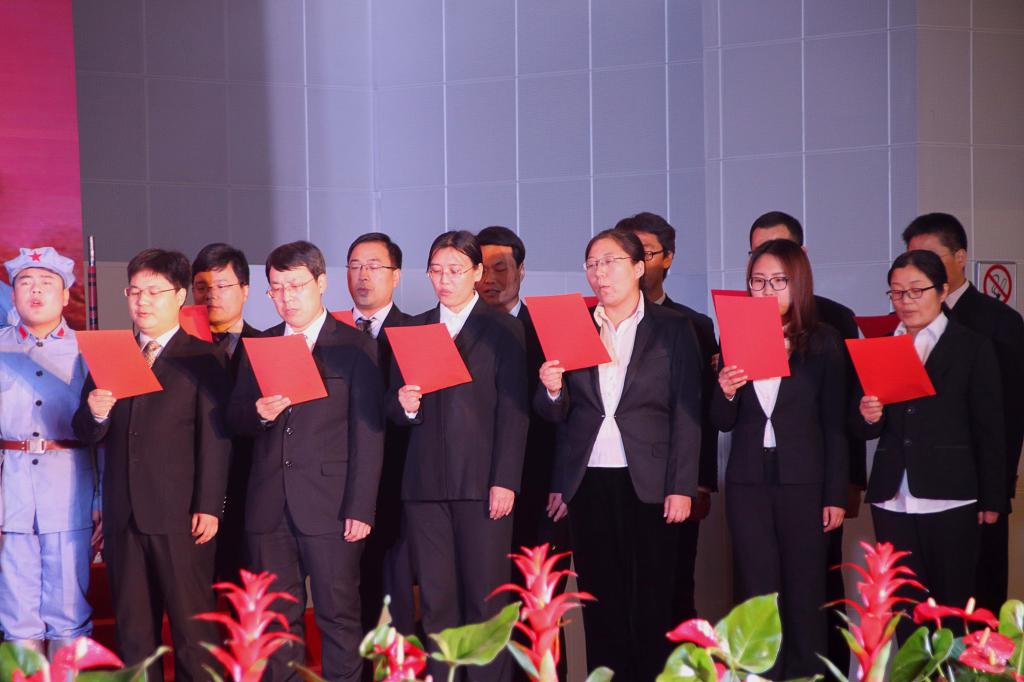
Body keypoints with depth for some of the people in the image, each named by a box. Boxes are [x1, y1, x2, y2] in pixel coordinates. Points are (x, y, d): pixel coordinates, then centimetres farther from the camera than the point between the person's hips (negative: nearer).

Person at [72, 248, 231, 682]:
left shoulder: (204, 358, 1)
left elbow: (215, 438, -4)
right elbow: (86, 435, 11)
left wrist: (209, 507, -11)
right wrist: (95, 414, -12)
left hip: (180, 516, -5)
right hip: (123, 516, 5)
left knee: (193, 628, -2)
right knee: (133, 630, 9)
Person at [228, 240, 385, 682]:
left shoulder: (355, 346, 1)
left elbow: (367, 434, -4)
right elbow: (235, 420, 14)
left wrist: (361, 508, -11)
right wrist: (259, 413, -10)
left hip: (329, 505, -4)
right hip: (269, 507, 4)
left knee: (338, 617, -1)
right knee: (278, 620, 8)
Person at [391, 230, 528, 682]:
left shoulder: (503, 329, 4)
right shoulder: (412, 329, 16)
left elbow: (513, 412, -2)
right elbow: (395, 408, 14)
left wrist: (505, 481, -10)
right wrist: (404, 406, -10)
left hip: (481, 483, -3)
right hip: (425, 483, 3)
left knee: (486, 601, -4)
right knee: (436, 603, 4)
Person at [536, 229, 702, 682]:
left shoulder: (672, 329, 3)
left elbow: (687, 413, -1)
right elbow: (557, 415, 11)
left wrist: (681, 487, -8)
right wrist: (552, 390, -11)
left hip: (648, 484, -2)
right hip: (588, 484, 2)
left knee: (651, 601, 0)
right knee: (600, 602, 4)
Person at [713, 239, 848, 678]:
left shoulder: (823, 343, 0)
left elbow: (835, 425, 0)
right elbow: (723, 423, 6)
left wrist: (836, 495, -4)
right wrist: (726, 393, -16)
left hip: (803, 481, -2)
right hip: (748, 481, 2)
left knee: (804, 592, 5)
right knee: (758, 593, 3)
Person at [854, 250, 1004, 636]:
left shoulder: (973, 348, 3)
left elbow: (990, 429, 2)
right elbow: (865, 430, 14)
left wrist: (992, 499, -1)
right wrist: (867, 417, -10)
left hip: (949, 499, -3)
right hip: (892, 499, 3)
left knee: (953, 602, 0)